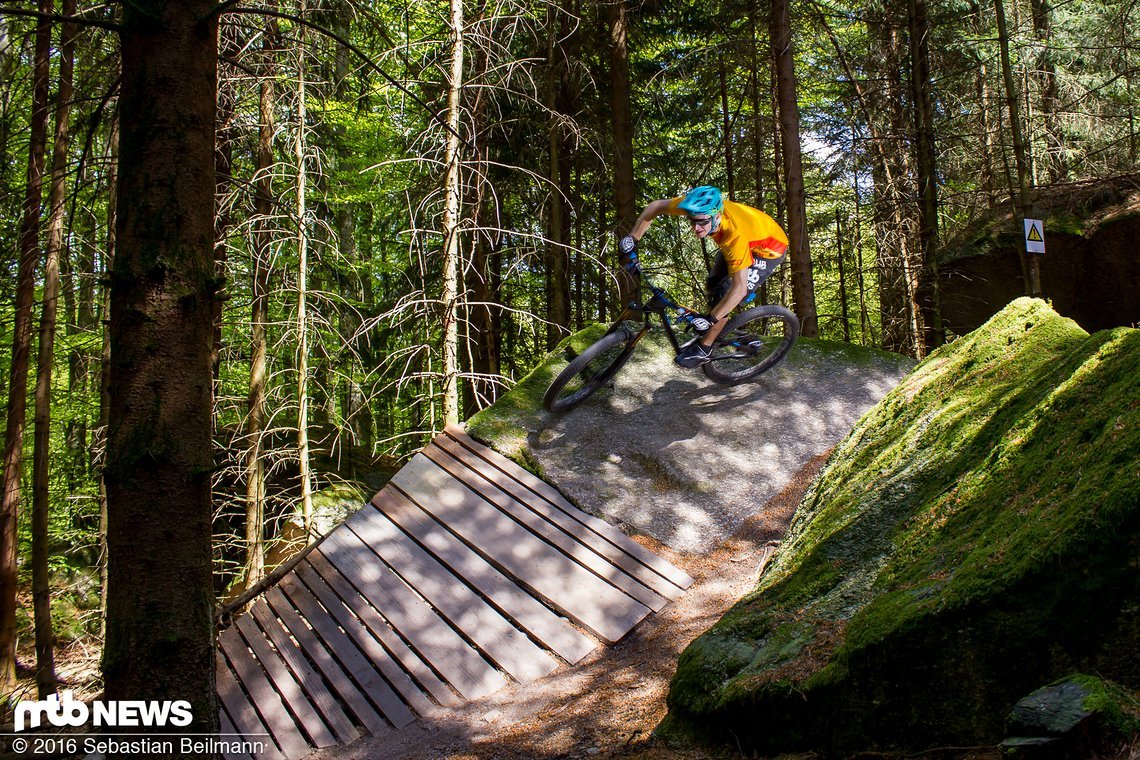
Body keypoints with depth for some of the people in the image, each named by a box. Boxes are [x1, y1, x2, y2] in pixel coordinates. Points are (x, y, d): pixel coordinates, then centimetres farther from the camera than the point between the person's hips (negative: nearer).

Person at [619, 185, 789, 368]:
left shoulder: (735, 234, -43)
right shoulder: (698, 207, -28)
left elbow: (739, 288, -43)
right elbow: (656, 206, -14)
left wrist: (709, 319, -44)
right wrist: (632, 240, -16)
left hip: (769, 249, -7)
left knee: (723, 294, -15)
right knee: (712, 286, 7)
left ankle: (703, 349, 1)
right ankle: (711, 334, 27)